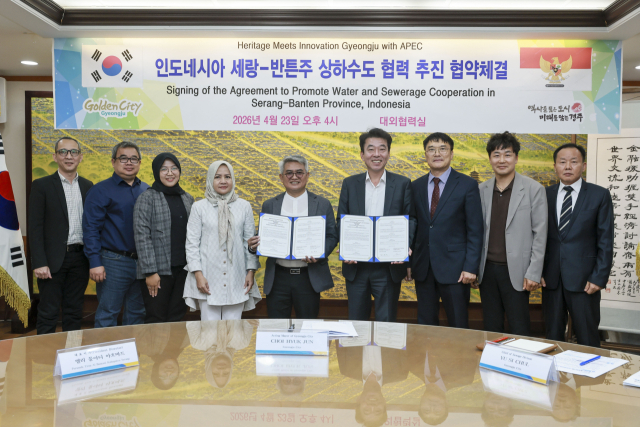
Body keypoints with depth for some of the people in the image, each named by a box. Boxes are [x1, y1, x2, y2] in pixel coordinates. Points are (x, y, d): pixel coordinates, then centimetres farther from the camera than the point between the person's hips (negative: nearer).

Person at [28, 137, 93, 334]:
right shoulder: (41, 185, -2)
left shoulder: (87, 186, 10)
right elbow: (35, 227, -7)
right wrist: (39, 263, -13)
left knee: (74, 313, 12)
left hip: (80, 258, 4)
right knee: (48, 314, 3)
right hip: (53, 259, -4)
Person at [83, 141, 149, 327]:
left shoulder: (147, 191, 11)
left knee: (137, 314, 14)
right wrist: (95, 263, -14)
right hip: (114, 262, -4)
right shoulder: (101, 190, -2)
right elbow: (90, 228, -7)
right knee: (108, 314, 2)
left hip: (143, 262, 5)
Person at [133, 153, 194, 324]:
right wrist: (150, 271, -15)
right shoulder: (147, 198, -5)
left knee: (176, 320, 9)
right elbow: (142, 236, -10)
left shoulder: (187, 199, 12)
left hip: (183, 269, 5)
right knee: (156, 321, 1)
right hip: (158, 271, -5)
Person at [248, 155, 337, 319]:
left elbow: (332, 236, 3)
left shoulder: (322, 204, 5)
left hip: (309, 278, -1)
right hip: (277, 278, 1)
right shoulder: (269, 205, 9)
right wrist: (254, 245, -13)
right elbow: (263, 238, 10)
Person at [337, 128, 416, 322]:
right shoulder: (349, 184, 7)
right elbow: (341, 221, 6)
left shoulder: (403, 184, 3)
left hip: (389, 266, -2)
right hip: (355, 265, 2)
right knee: (356, 323, 13)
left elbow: (410, 219, 0)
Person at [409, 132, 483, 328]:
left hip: (454, 268, -3)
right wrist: (409, 262, 5)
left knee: (458, 327, 5)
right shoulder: (416, 186, 9)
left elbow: (475, 230, -5)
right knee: (425, 325, 12)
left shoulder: (467, 185, -2)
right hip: (423, 268, 4)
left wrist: (470, 267, -11)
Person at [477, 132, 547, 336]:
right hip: (487, 269, 4)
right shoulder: (482, 190, 6)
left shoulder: (533, 189, -4)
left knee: (519, 330, 3)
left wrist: (533, 273, -10)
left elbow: (540, 234, -5)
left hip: (515, 271, -3)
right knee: (491, 328, 13)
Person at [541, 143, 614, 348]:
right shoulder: (545, 195, 6)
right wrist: (538, 271, 0)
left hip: (583, 279, -2)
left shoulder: (599, 195, -1)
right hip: (551, 278, 3)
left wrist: (599, 277, -9)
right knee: (553, 336, 11)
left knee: (588, 339, 6)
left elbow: (605, 240, -3)